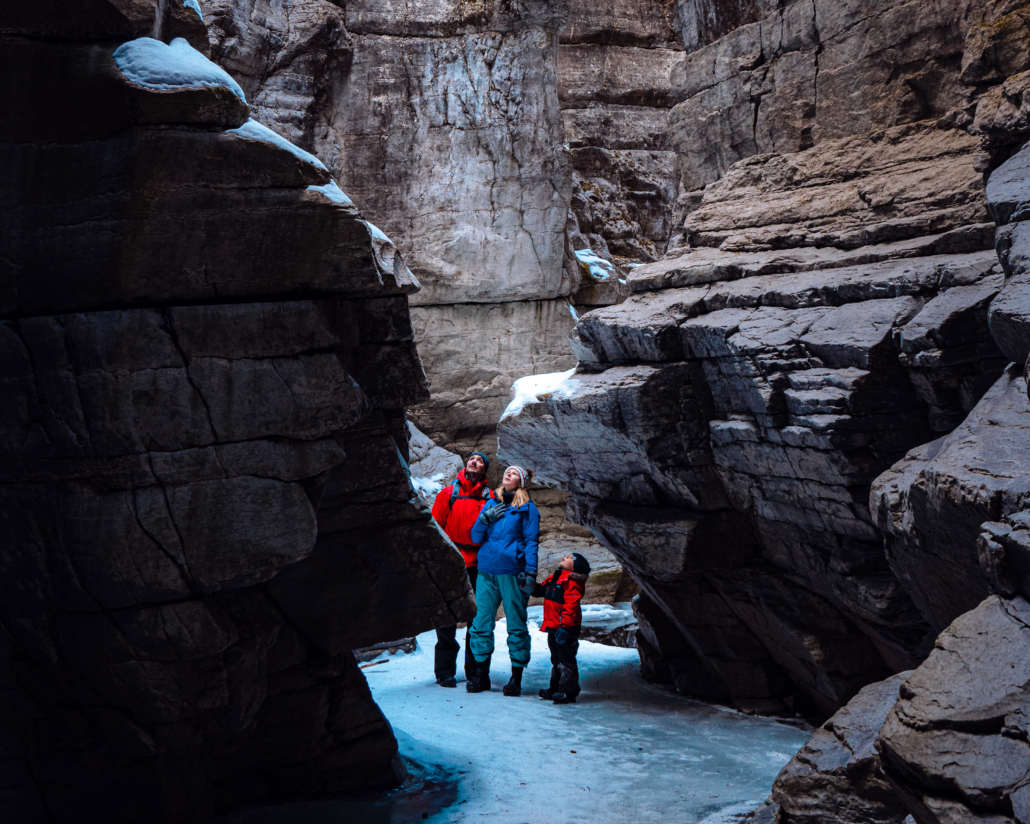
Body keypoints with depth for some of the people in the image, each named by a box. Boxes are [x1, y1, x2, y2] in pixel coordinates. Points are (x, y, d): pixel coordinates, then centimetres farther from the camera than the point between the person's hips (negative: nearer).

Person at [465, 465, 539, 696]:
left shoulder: (527, 508, 7)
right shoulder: (490, 505, 18)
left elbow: (531, 542, 2)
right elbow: (476, 537, 16)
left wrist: (530, 572, -8)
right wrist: (485, 518, -3)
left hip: (511, 572, -4)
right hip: (486, 571, 4)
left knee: (516, 625, -2)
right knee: (482, 623, 2)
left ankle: (516, 679, 2)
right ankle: (481, 675, 10)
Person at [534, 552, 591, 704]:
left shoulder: (572, 581, -16)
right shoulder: (555, 578, 14)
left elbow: (571, 606, -22)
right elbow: (540, 590, 24)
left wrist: (564, 626, -26)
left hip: (566, 629, -10)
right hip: (553, 628, 10)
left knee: (565, 660, -5)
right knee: (556, 660, 18)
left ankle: (568, 693, 0)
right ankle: (555, 689, 28)